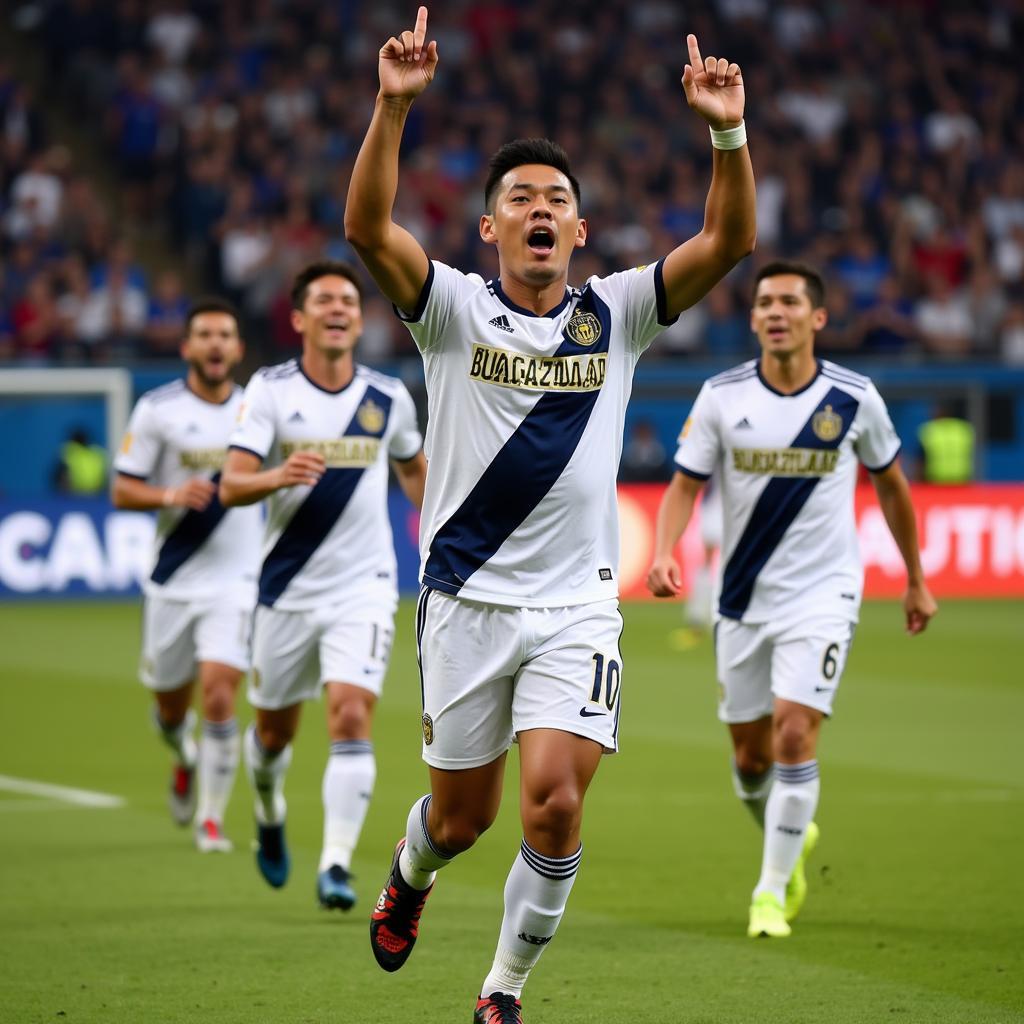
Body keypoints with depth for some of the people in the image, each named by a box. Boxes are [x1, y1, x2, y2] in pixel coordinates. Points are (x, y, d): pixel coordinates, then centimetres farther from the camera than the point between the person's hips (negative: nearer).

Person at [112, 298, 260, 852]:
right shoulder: (158, 409, -4)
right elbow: (122, 490, -4)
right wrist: (171, 495, -21)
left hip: (234, 582, 0)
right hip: (172, 580, 0)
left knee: (219, 696, -15)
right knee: (171, 708, 11)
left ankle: (211, 818, -2)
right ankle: (185, 759, 48)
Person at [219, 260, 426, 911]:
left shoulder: (389, 397, 2)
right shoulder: (271, 390, -5)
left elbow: (414, 468, 22)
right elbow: (231, 486, -15)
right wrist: (278, 476, -34)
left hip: (364, 588, 0)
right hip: (288, 587, 0)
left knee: (352, 719, -18)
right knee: (275, 730, 14)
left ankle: (337, 865, -17)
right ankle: (270, 816, 46)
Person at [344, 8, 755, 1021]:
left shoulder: (615, 314, 4)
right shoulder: (455, 309, -1)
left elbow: (726, 242, -7)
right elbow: (366, 228, -18)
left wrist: (728, 134, -23)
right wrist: (392, 106, -30)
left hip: (576, 605, 1)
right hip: (466, 597, -1)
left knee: (554, 804, -14)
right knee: (461, 816, 11)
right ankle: (409, 872, 48)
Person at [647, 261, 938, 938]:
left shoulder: (854, 398, -6)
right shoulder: (721, 396, -5)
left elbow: (891, 485, 9)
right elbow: (686, 485, -1)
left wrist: (916, 580, 15)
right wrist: (664, 552, -21)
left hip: (822, 595, -2)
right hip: (744, 598, 2)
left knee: (795, 735, -17)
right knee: (750, 755, 9)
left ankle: (772, 892, -5)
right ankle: (792, 839, 41)